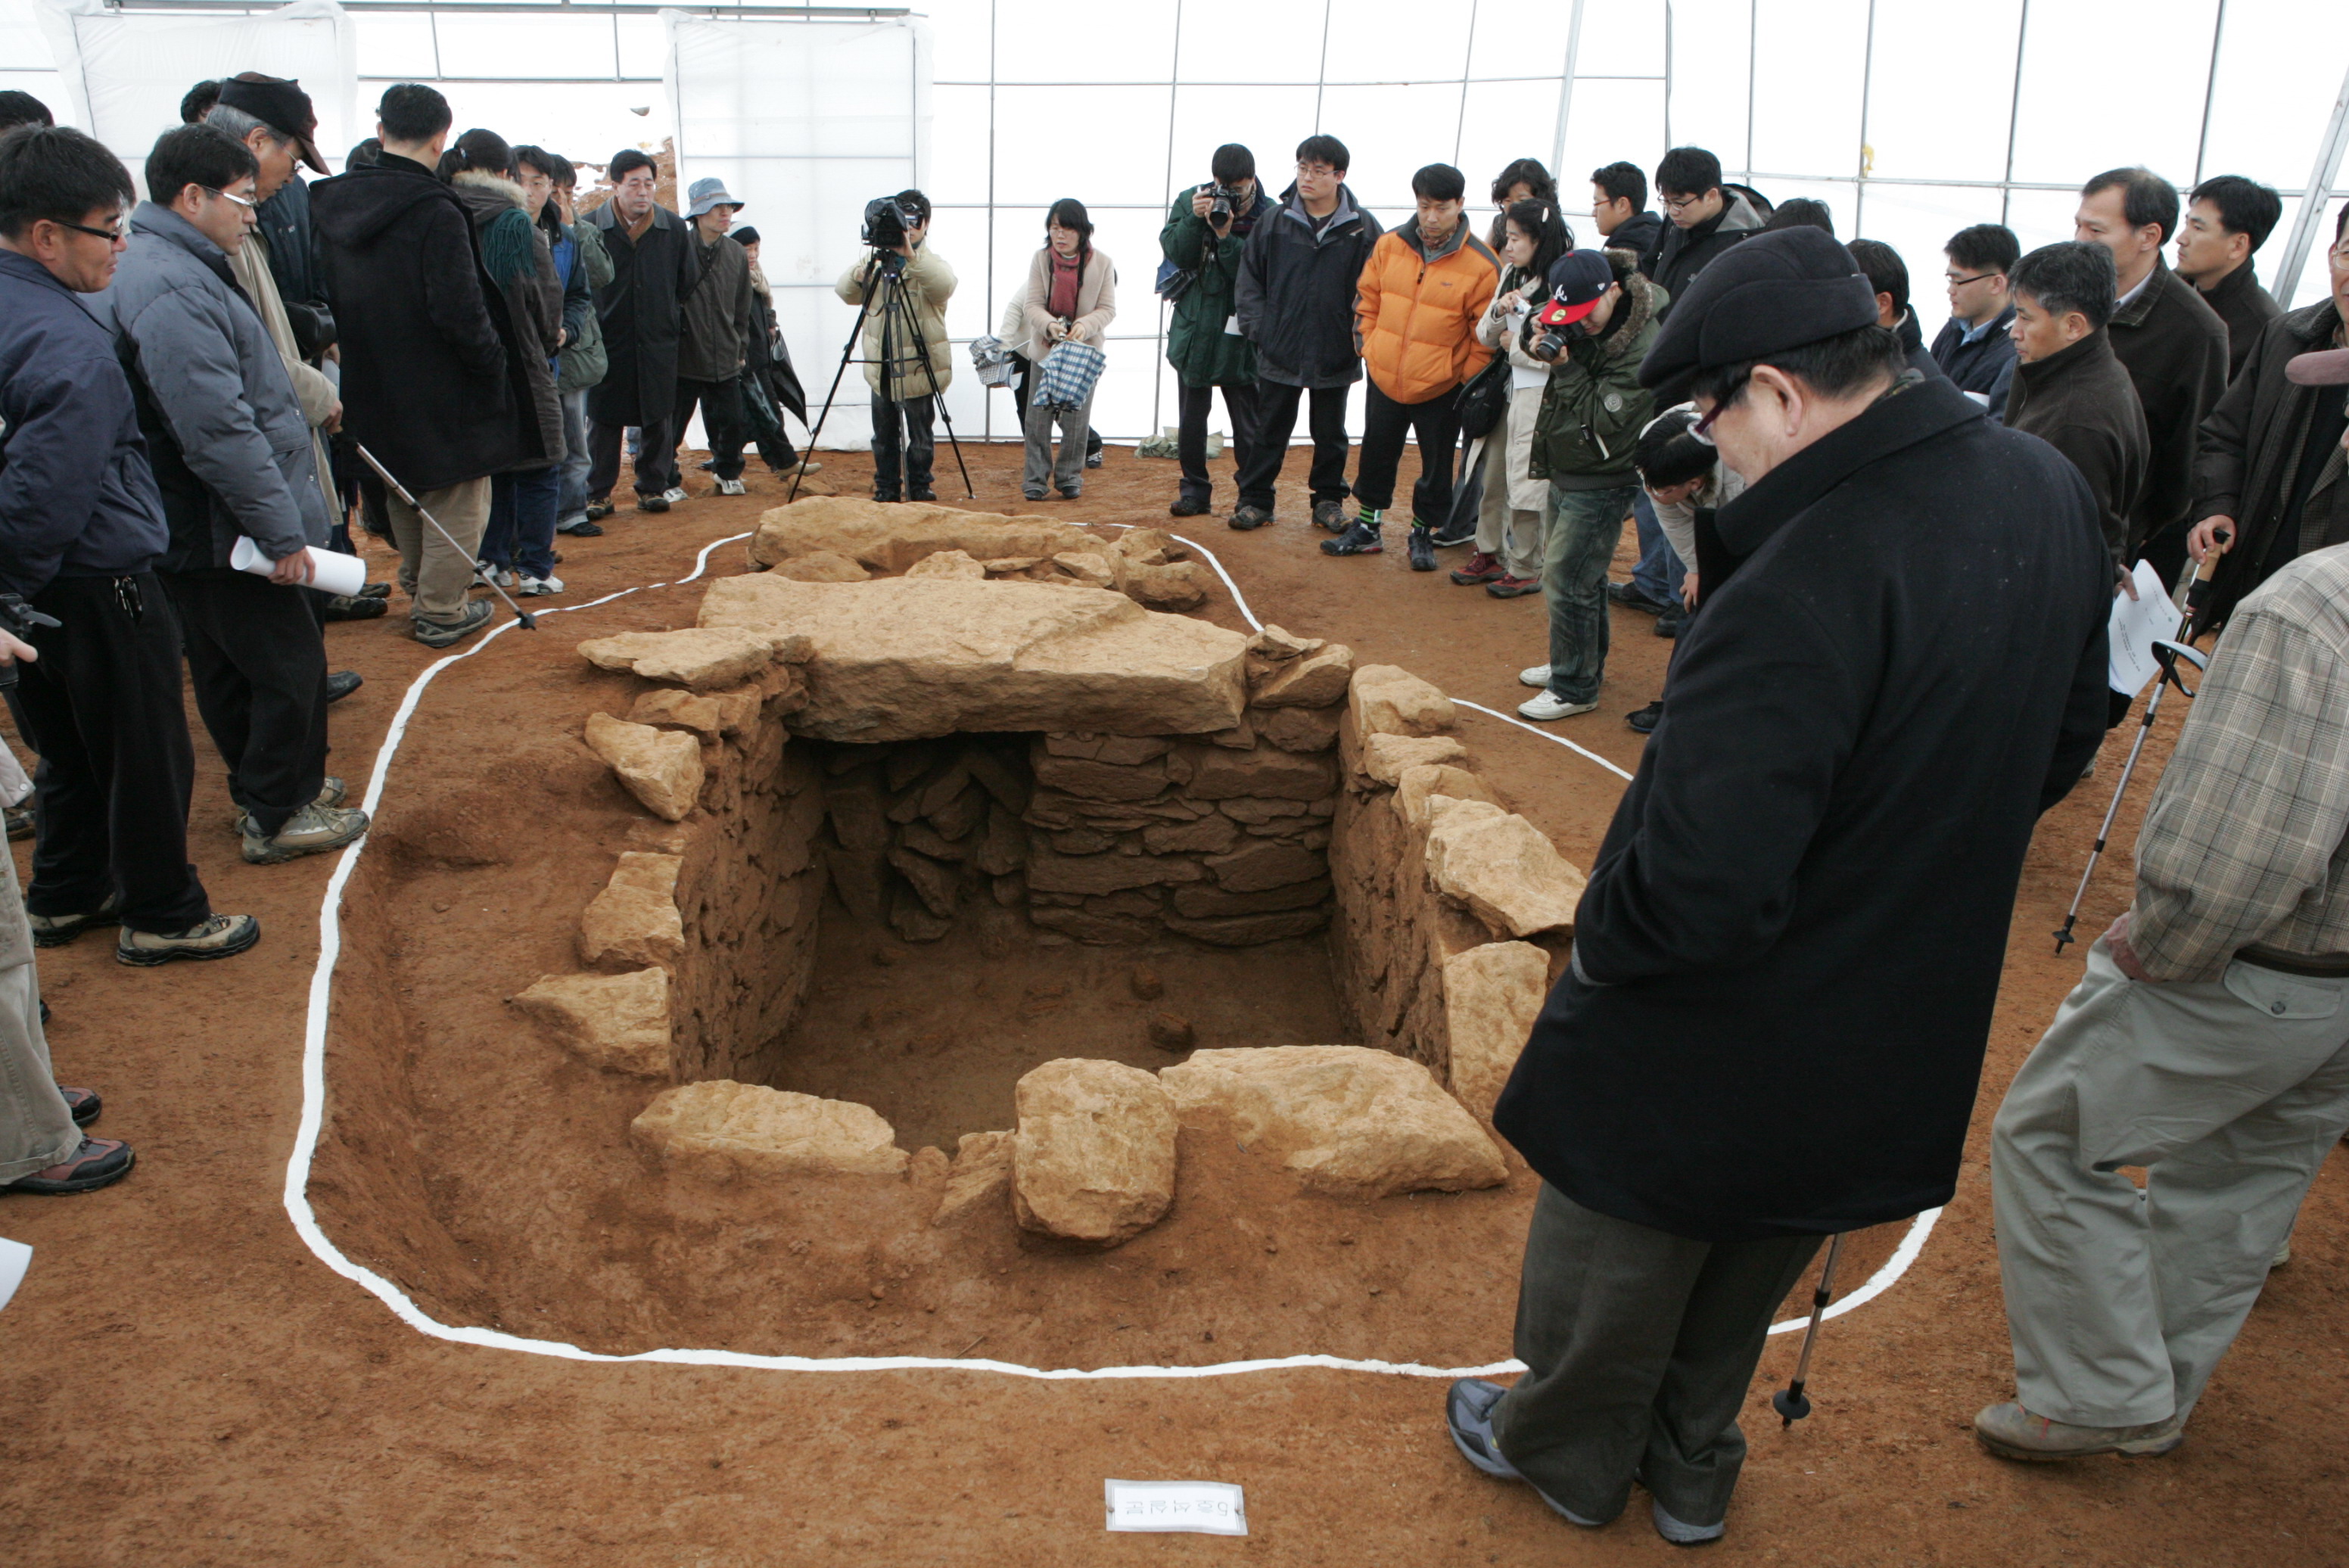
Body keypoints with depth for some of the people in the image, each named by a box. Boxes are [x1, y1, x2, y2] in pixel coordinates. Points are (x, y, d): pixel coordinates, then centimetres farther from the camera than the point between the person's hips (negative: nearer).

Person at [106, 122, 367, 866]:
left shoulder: (184, 269, 13)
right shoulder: (171, 290, -23)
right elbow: (218, 431, -27)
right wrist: (280, 530, -23)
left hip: (205, 528, 11)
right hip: (221, 530, -11)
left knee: (232, 670, 20)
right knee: (289, 666, 0)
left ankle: (272, 788, 33)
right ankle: (277, 817, 11)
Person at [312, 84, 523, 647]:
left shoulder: (331, 205, 3)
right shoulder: (435, 213, -20)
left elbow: (325, 299, 10)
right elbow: (461, 312, -22)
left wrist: (360, 355, 18)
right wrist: (494, 366, -9)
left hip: (371, 387, 7)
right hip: (440, 389, -7)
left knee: (404, 496, 23)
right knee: (456, 503, 6)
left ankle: (418, 587, 36)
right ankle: (441, 612, 11)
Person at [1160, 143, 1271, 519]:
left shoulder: (1268, 216, -10)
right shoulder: (1189, 202, 1)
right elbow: (1174, 252, -8)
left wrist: (1226, 236, -26)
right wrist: (1194, 219, -21)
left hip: (1240, 334, -3)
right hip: (1193, 327, 4)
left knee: (1248, 423, 2)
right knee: (1191, 415, 12)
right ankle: (1195, 489, 23)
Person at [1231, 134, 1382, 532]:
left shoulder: (1362, 228, -4)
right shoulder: (1275, 222, 0)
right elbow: (1249, 279, 6)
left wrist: (1361, 336, -7)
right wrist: (1257, 327, -2)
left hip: (1336, 355, 0)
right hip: (1279, 351, 0)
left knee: (1331, 433, 14)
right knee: (1270, 430, 8)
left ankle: (1329, 500, 27)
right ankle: (1255, 500, 19)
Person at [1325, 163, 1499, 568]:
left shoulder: (1482, 264, -14)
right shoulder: (1389, 246, -2)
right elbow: (1366, 300, 10)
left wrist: (1467, 380, -7)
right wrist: (1370, 348, 5)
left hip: (1441, 389, -3)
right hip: (1384, 380, 4)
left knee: (1436, 467, 9)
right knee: (1376, 456, 17)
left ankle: (1423, 534, 27)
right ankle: (1367, 528, 33)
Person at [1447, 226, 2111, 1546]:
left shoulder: (1805, 588, -35)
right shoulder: (2050, 494, -7)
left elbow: (1696, 886, -36)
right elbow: (2066, 738, 8)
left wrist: (1600, 943, -15)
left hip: (1720, 1032, -8)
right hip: (1907, 1026, 8)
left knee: (1616, 1261, 21)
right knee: (1750, 1267, 30)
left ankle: (1569, 1455, 46)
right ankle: (1691, 1469, 51)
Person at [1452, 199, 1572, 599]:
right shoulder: (1511, 276, 10)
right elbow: (1486, 337, 12)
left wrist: (1514, 345, -8)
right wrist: (1497, 311, -10)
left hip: (1539, 396, -8)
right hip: (1506, 389, 8)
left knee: (1528, 483, 0)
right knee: (1494, 478, 15)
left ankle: (1526, 570, 13)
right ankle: (1489, 555, 29)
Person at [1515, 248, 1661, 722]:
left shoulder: (1640, 350, -25)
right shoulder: (1577, 324, -1)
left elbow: (1602, 425, -24)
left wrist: (1566, 367, -27)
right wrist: (1541, 337, -8)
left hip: (1600, 483, -9)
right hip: (1566, 472, 9)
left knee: (1565, 581, -8)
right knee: (1582, 575, 21)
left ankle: (1574, 689, 5)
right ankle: (1583, 663, 38)